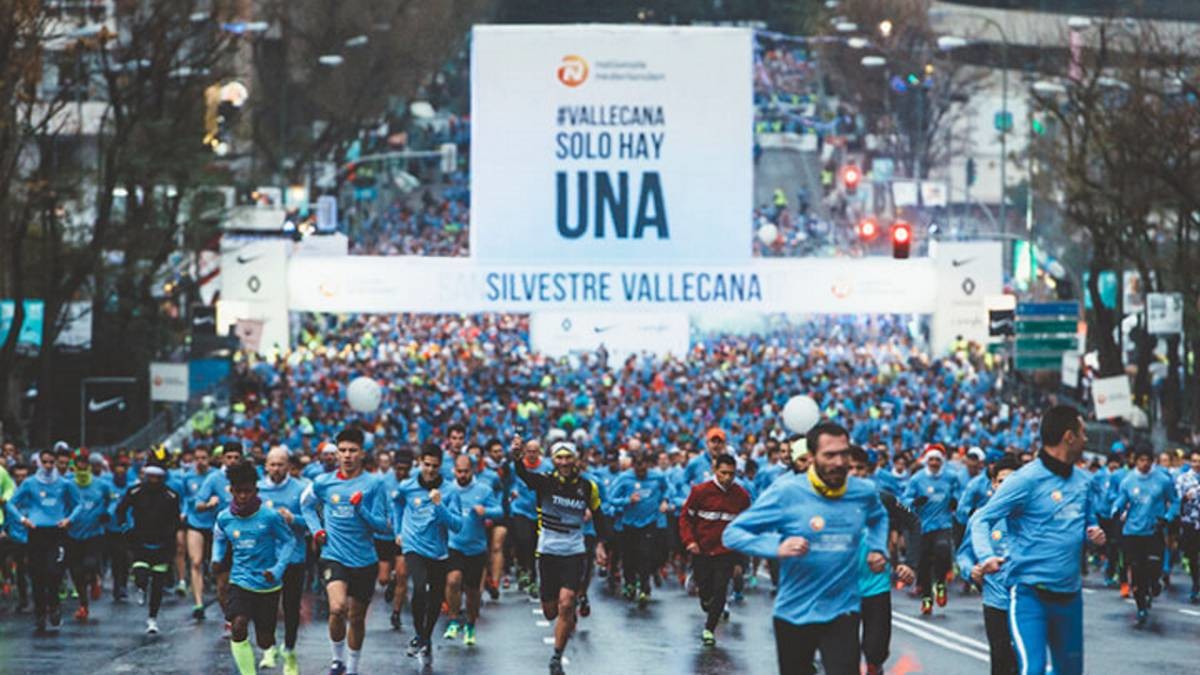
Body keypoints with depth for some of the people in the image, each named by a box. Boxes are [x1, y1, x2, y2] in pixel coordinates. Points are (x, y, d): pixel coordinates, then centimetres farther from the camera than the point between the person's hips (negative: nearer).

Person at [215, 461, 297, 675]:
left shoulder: (270, 516, -12)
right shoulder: (224, 518, -3)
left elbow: (289, 540, -2)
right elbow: (219, 539, 17)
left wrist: (278, 569, -14)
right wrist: (217, 558, -3)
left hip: (268, 585, -1)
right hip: (240, 582, 1)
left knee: (265, 640, 6)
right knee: (238, 627, -24)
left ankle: (272, 650, 47)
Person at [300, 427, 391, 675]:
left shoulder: (373, 484, -4)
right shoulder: (323, 482, 1)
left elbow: (383, 525, -4)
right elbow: (306, 503, 22)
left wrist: (361, 509, -20)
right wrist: (316, 529, 8)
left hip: (364, 561, 1)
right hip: (334, 556, -1)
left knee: (357, 618, 10)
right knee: (337, 608, -23)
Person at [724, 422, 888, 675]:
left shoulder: (864, 492, -1)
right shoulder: (786, 492, -12)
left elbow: (878, 519, 26)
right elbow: (732, 533, -12)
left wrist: (878, 549, 5)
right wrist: (777, 547, -29)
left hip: (842, 613, 0)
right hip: (794, 614, 0)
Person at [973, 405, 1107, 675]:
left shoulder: (1083, 482, 10)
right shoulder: (1026, 480, -11)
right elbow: (983, 519, -13)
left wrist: (1095, 533, 0)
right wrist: (986, 557, -32)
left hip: (1070, 594, 7)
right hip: (1030, 592, -7)